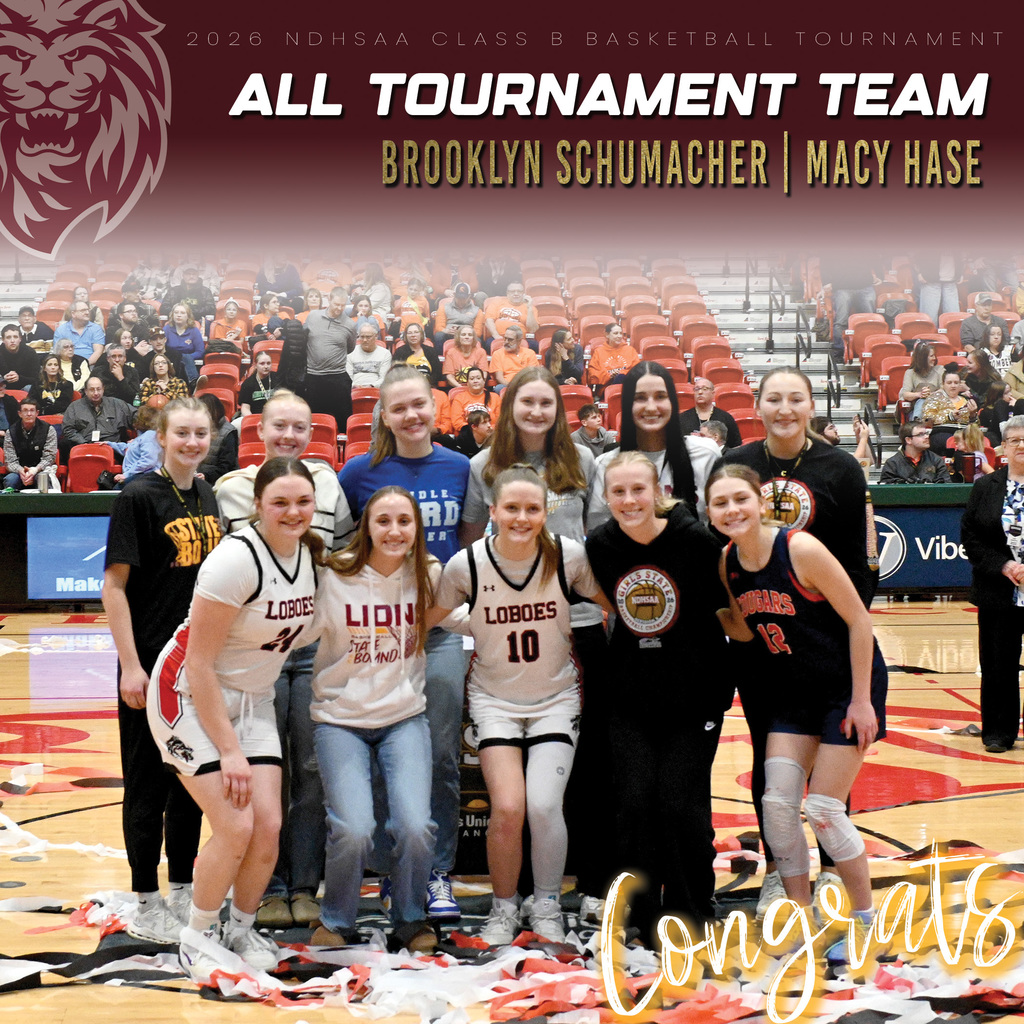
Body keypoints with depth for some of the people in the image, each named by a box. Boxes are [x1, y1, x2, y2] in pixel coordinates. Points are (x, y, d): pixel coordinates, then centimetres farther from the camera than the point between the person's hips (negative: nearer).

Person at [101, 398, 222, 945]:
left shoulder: (208, 496, 8)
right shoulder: (139, 497, -11)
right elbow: (114, 585, -13)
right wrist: (130, 666, -17)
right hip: (154, 665, -6)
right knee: (148, 784, 3)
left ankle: (183, 892, 26)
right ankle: (147, 904, 14)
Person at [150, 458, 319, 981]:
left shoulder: (310, 554, -3)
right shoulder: (236, 560, -24)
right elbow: (199, 664, -21)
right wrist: (229, 750, -20)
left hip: (252, 699, 6)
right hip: (189, 696, -6)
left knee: (268, 826, -4)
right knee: (236, 827, -14)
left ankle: (242, 928, 21)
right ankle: (197, 937, 9)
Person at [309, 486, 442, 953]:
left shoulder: (429, 576, -1)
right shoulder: (334, 578, -11)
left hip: (405, 717, 2)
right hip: (341, 718, -2)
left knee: (415, 827, -17)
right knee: (353, 830, -19)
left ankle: (410, 919, 11)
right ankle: (336, 921, 11)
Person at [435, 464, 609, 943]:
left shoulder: (568, 556, -11)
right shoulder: (466, 565, -12)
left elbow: (611, 601, 7)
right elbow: (428, 618, 5)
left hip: (556, 698, 0)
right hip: (494, 698, 0)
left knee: (544, 805, -16)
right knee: (507, 807, -16)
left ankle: (548, 909, 9)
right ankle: (503, 909, 9)